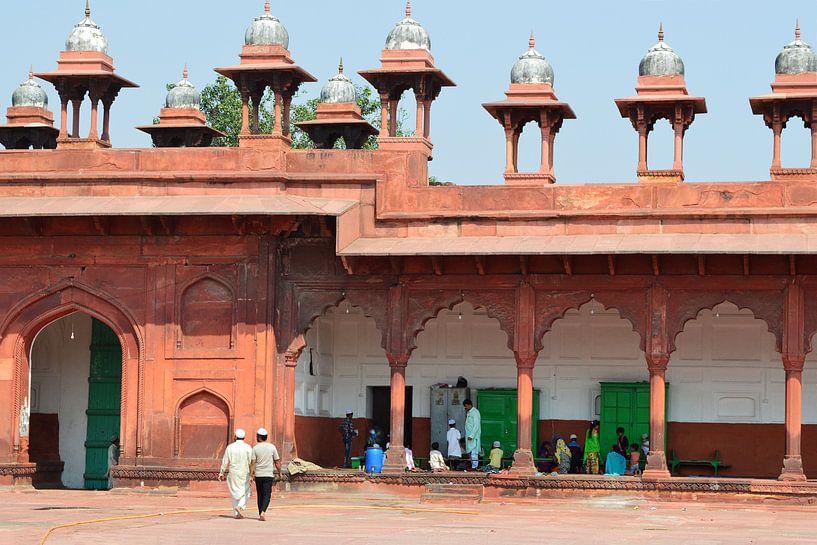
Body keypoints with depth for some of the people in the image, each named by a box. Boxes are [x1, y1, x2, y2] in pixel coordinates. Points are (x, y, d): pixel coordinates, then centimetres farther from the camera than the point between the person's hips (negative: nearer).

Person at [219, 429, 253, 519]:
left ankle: (236, 513, 9)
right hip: (244, 473, -2)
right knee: (246, 492, 10)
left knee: (235, 493, 11)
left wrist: (221, 473, 9)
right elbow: (251, 462, -8)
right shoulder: (247, 447, -6)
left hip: (233, 473, 2)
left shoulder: (230, 447, 0)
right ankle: (240, 506, -13)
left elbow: (225, 461, 2)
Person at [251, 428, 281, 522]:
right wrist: (279, 472, 17)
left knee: (260, 495, 12)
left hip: (258, 475, 1)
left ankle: (260, 514, 15)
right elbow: (277, 462, 4)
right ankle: (262, 512, -21)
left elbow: (253, 463, -7)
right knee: (267, 495, -2)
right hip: (269, 475, -1)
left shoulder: (255, 448, -2)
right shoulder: (272, 447, 1)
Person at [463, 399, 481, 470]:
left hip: (473, 436, -9)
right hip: (469, 436, 9)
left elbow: (476, 425, -18)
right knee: (470, 451, 10)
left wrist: (471, 435, -22)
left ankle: (474, 467, -10)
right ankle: (473, 465, 14)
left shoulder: (475, 412, -13)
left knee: (473, 451, -10)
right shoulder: (468, 413, 16)